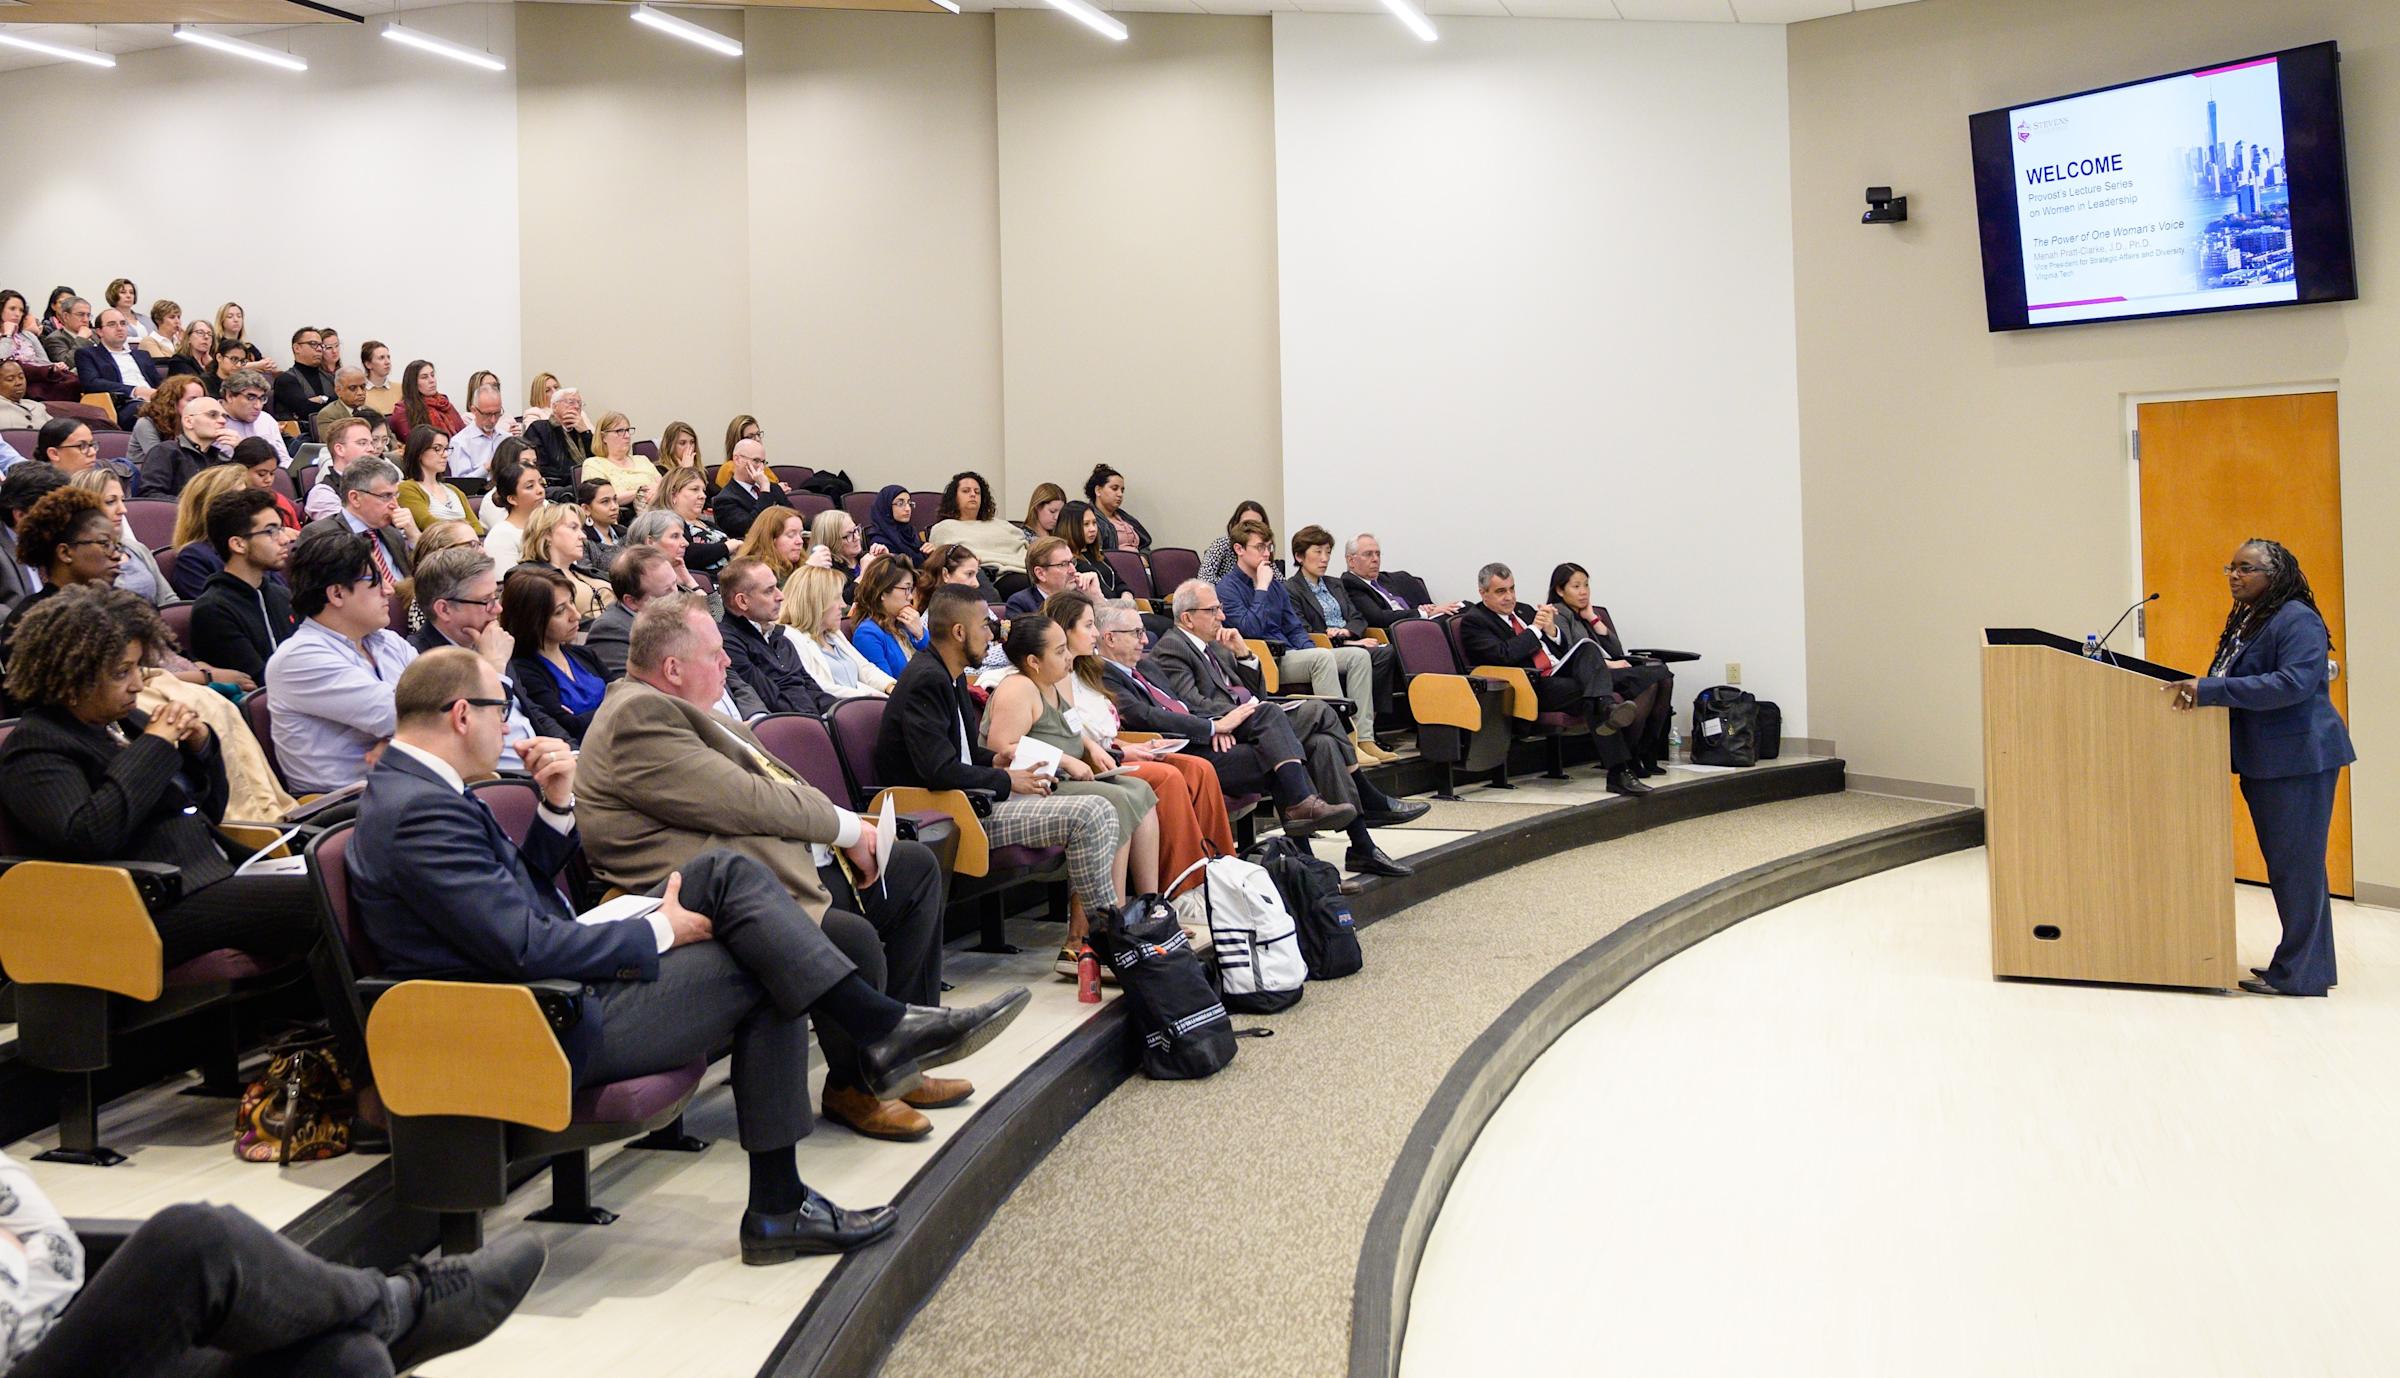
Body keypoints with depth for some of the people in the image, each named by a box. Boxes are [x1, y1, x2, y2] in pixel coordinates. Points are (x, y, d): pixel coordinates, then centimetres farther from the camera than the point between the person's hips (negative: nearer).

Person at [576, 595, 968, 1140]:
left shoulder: (673, 707, 17)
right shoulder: (637, 717, -16)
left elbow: (771, 778, 20)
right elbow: (748, 802, -20)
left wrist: (846, 828, 4)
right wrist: (847, 827, -9)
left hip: (793, 862, 12)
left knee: (917, 866, 16)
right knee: (855, 940, -34)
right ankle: (853, 1088, -3)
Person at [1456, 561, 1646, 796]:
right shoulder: (1473, 621, 1)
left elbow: (1562, 647, 25)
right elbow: (1503, 656, -16)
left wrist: (1551, 630, 2)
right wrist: (1535, 629, -5)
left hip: (1561, 672, 7)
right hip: (1533, 687, -7)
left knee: (1588, 649, -25)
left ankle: (1606, 705, -50)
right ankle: (1619, 773, -40)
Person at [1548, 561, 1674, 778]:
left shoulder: (1594, 613, 28)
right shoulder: (1559, 614, 6)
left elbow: (1618, 652, 15)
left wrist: (1594, 619, 10)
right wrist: (1608, 664, -16)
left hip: (1608, 672, 7)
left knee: (1664, 679, -20)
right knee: (1651, 680, -28)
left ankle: (1646, 753, -19)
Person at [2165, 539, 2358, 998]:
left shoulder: (2297, 620, -14)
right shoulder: (2243, 622, 15)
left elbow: (2294, 683, -26)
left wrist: (2209, 690, -29)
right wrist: (2195, 689, 8)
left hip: (2300, 759, -10)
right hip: (2263, 762, 10)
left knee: (2297, 865, -5)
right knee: (2282, 863, 14)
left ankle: (2300, 974, 1)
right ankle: (2303, 963, 24)